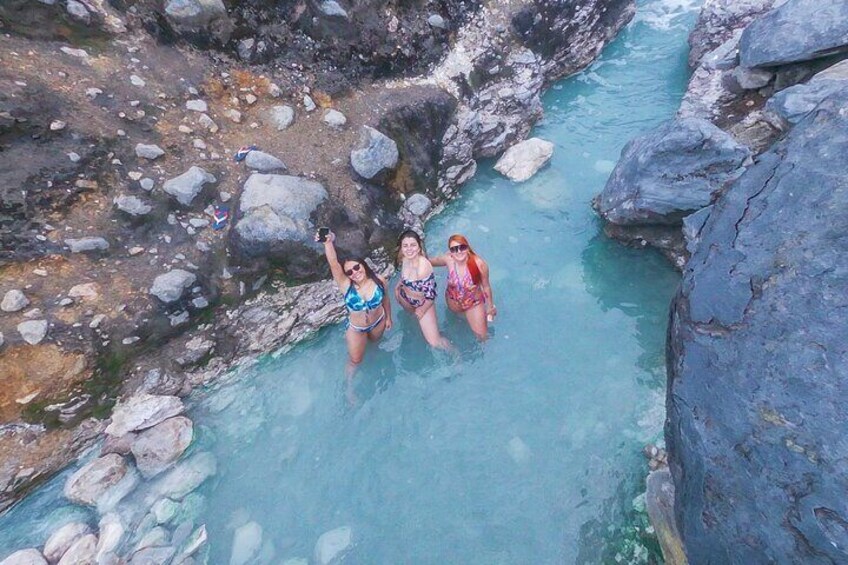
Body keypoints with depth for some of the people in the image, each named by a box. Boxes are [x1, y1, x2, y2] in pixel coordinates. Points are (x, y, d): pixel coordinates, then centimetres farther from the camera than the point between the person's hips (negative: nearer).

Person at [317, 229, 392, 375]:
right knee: (355, 359, 17)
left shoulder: (379, 281, -23)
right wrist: (328, 243, -64)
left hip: (378, 322, 1)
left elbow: (385, 300, -5)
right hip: (356, 328, -1)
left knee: (374, 341, 33)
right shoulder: (346, 285, -30)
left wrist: (388, 318, 8)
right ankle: (350, 379, 51)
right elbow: (333, 263, -47)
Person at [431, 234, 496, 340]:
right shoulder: (448, 259, -27)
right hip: (453, 301, 2)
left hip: (474, 303, -2)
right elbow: (429, 262, -7)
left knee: (482, 336, 6)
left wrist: (490, 307, -4)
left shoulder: (479, 264, -33)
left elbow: (486, 287, -16)